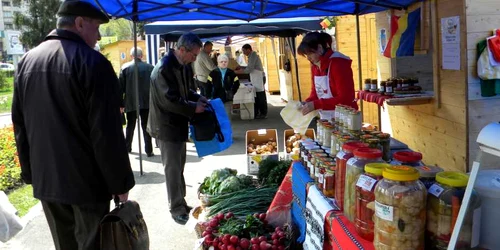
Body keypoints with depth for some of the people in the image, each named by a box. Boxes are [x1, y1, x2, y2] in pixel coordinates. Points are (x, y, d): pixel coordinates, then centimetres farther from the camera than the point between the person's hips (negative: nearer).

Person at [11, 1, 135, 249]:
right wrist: (120, 182, -10)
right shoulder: (92, 62, -14)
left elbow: (20, 125, 13)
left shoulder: (27, 61, 9)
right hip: (86, 180, -6)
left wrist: (30, 172, 20)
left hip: (45, 179, 7)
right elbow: (108, 133, -18)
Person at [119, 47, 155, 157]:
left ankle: (127, 147, 28)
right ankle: (149, 150, 1)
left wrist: (121, 104, 4)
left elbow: (121, 86, -2)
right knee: (146, 126, 4)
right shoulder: (150, 67, -3)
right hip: (146, 102, -1)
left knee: (130, 126, 17)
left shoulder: (125, 67, -3)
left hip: (130, 102, 1)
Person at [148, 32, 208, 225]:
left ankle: (181, 203, 31)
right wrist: (193, 108, -18)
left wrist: (197, 98, 1)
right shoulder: (164, 68, -23)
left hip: (178, 123, 9)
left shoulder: (183, 66, 4)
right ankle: (176, 210, 14)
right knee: (173, 169, 2)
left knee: (179, 167, 17)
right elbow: (169, 100, -26)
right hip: (167, 126, -9)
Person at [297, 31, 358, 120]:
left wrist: (316, 105, -25)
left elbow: (345, 98, -21)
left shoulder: (338, 63, -17)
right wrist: (308, 102, -5)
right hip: (325, 119, 7)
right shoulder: (315, 65, 6)